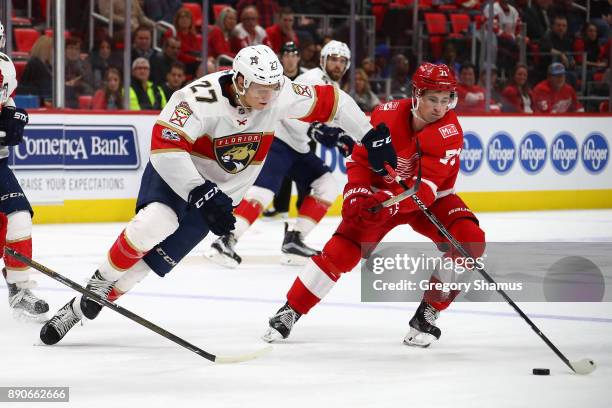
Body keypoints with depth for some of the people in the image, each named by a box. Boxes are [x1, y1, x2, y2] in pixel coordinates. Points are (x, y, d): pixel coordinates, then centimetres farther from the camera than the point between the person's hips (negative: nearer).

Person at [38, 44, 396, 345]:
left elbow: (330, 100, -3)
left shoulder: (280, 96, -17)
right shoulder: (202, 98, -33)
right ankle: (97, 286, -10)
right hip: (176, 173, -4)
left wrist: (372, 137, -3)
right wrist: (201, 195, -43)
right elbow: (164, 147, -38)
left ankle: (82, 307, 4)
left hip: (222, 191, 4)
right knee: (153, 224, -33)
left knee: (154, 260, -7)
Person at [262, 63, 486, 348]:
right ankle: (290, 311, -1)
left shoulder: (449, 132, -25)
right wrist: (357, 195, -22)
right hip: (381, 192, 0)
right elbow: (360, 158, -7)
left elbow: (425, 187, -33)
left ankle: (427, 314, -12)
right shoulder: (386, 114, -19)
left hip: (433, 198, 0)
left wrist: (388, 202, -47)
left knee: (469, 240, -25)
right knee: (343, 247, -16)